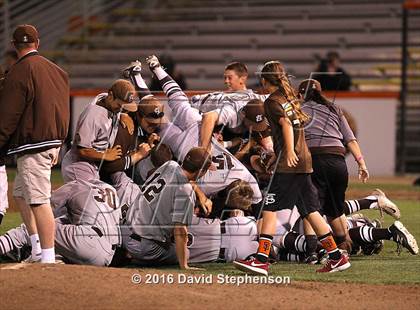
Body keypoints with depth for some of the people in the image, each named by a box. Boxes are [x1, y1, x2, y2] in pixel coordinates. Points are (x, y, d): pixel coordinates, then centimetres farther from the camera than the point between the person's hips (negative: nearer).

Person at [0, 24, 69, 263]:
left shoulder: (20, 71, -12)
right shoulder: (55, 70, 13)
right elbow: (63, 109, 18)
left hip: (33, 143, -9)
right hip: (53, 140, 9)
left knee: (38, 200, -9)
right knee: (21, 194, 18)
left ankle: (48, 257, -12)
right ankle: (38, 250, 14)